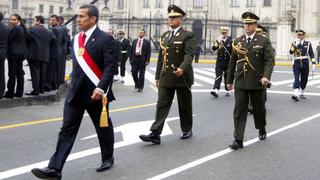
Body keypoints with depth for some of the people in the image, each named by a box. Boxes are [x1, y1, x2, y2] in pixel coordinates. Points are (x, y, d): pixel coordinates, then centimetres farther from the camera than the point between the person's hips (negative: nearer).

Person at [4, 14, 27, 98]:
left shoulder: (15, 29, -16)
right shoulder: (22, 28, 12)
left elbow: (8, 40, -16)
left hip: (14, 53, -9)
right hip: (21, 53, 9)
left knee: (12, 74, -5)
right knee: (20, 73, 10)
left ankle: (10, 93, -3)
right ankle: (19, 93, 15)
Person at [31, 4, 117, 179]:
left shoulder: (105, 39, -10)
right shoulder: (76, 38, 11)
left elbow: (110, 66, -17)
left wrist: (101, 88, -27)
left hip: (95, 93, -5)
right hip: (75, 92, 6)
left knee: (103, 127, 11)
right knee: (67, 129, -2)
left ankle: (107, 158, 33)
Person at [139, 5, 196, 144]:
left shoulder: (187, 35, -6)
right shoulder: (165, 35, 14)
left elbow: (189, 55, -18)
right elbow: (161, 57, 16)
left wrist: (182, 68, -36)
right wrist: (158, 76, 13)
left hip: (182, 77, -5)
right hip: (165, 78, 5)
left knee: (185, 106, 8)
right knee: (162, 105, -2)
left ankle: (187, 130, 25)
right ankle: (155, 134, -7)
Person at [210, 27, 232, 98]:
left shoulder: (230, 41, 2)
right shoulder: (218, 41, 4)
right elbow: (213, 48, -12)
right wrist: (218, 42, -27)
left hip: (228, 62, 0)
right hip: (220, 62, 0)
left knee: (227, 77, 9)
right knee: (218, 76, -10)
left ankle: (227, 90, 22)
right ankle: (216, 90, -21)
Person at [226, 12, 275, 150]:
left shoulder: (264, 41, -2)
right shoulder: (237, 41, 8)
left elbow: (270, 60, -9)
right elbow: (232, 62, 12)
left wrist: (266, 76, -25)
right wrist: (229, 80, 12)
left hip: (257, 82, -2)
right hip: (240, 83, 2)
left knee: (259, 108, 14)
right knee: (239, 111, -5)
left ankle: (262, 129, 41)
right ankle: (238, 140, -6)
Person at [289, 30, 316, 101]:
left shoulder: (308, 43, 6)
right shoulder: (294, 43, 6)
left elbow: (311, 54, 4)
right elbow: (291, 52, -9)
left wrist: (313, 63, -5)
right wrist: (295, 44, -19)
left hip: (305, 64, 2)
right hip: (297, 64, -2)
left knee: (304, 80, 10)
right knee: (297, 79, -16)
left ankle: (301, 93, 28)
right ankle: (295, 94, -28)